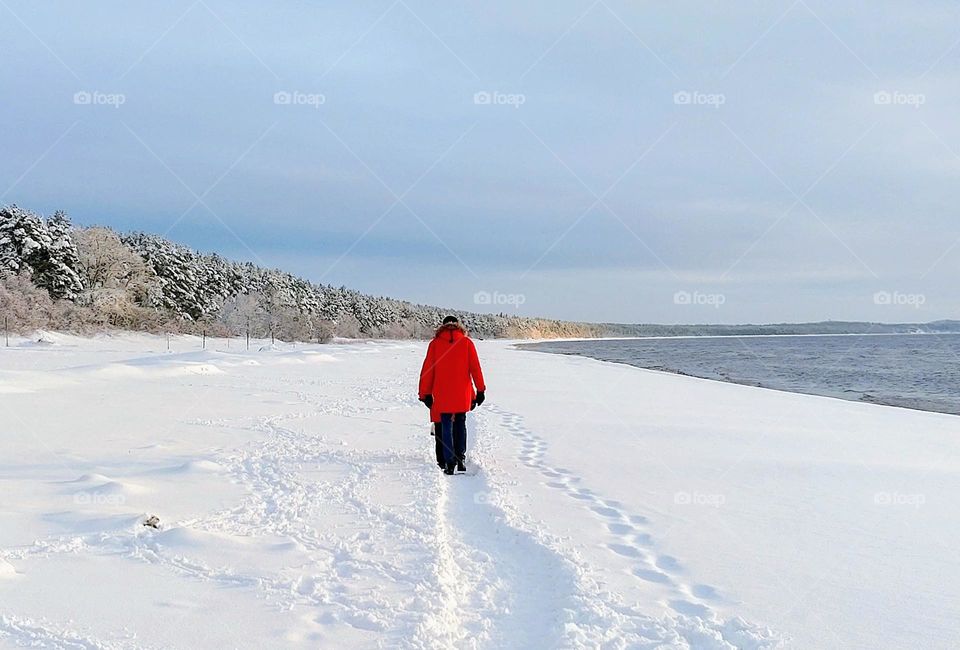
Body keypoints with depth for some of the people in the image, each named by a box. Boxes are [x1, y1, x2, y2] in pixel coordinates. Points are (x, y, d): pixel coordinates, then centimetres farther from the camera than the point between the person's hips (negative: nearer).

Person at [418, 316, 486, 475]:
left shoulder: (435, 343, 2)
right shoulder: (466, 342, 2)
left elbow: (427, 370, 1)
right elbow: (475, 367, 1)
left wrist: (425, 394, 7)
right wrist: (480, 390, 7)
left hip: (442, 394, -1)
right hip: (463, 394, 1)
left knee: (446, 427, 5)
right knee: (460, 424, 15)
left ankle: (449, 461, -3)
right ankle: (460, 457, 6)